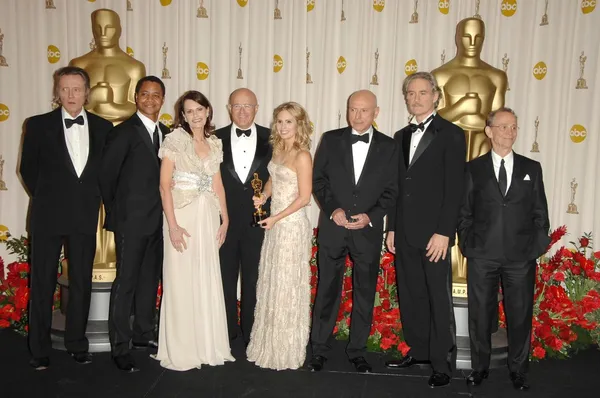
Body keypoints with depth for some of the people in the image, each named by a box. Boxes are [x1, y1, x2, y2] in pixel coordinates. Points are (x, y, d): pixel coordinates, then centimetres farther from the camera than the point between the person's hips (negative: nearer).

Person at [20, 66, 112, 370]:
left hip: (85, 217, 2)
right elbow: (28, 169, 6)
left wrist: (92, 199, 6)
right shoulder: (39, 125, -1)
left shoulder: (102, 127, 4)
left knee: (81, 283, 9)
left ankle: (77, 344, 23)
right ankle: (39, 350, 18)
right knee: (42, 283, 6)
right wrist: (46, 198, 8)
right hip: (48, 217, -1)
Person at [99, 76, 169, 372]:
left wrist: (166, 212, 6)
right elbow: (106, 174, -7)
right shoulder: (124, 132, -9)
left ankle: (144, 333, 28)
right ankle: (120, 347, 8)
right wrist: (115, 211, -2)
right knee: (126, 281, -2)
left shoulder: (166, 134, 11)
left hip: (158, 220, 6)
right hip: (132, 220, -6)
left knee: (149, 278, 15)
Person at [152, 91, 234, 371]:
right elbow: (164, 185, -9)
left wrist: (225, 220, 9)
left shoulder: (214, 144, 11)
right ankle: (180, 351, 13)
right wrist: (172, 224, -16)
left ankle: (207, 345, 22)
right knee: (181, 282, 1)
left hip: (208, 217, 5)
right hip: (182, 215, -5)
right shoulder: (175, 140, -4)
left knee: (207, 282, 9)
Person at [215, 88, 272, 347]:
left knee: (254, 280, 11)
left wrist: (266, 201, -8)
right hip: (225, 220, 1)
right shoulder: (216, 139, 2)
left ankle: (252, 333, 26)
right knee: (225, 279, 12)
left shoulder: (271, 139, 1)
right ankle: (226, 333, 29)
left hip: (258, 221, 0)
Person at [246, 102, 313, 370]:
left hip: (291, 225, -8)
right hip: (275, 223, 8)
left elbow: (304, 198, -16)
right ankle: (269, 344, 31)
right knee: (271, 283, 15)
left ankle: (287, 351, 21)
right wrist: (263, 196, 1)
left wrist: (276, 218, -17)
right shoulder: (278, 149, 8)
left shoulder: (302, 156, -15)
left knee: (287, 286, 3)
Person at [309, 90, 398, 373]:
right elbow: (318, 180, 2)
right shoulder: (331, 139, 3)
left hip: (368, 230, 1)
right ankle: (319, 350, 20)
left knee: (365, 293, 9)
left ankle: (357, 351, 24)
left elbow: (391, 190, 2)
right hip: (333, 227, 0)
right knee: (327, 290, 7)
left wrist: (371, 216, -12)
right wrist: (333, 209, -12)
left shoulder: (388, 146, 3)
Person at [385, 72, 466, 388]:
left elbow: (454, 188, -10)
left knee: (439, 299, 1)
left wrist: (444, 232, -16)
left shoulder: (451, 134, -4)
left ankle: (442, 363, 13)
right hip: (404, 232, 6)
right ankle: (418, 351, 27)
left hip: (434, 232, -6)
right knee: (410, 296, 13)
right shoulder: (401, 136, 14)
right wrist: (392, 228, 11)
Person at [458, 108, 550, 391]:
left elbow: (540, 213, 8)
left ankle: (518, 370, 25)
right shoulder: (473, 169, 4)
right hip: (482, 256, -1)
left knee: (520, 315, 8)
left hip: (521, 257, 1)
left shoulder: (531, 168, 8)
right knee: (480, 314, 8)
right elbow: (464, 213, 4)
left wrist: (537, 248, 0)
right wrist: (467, 246, -3)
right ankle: (479, 367, 24)